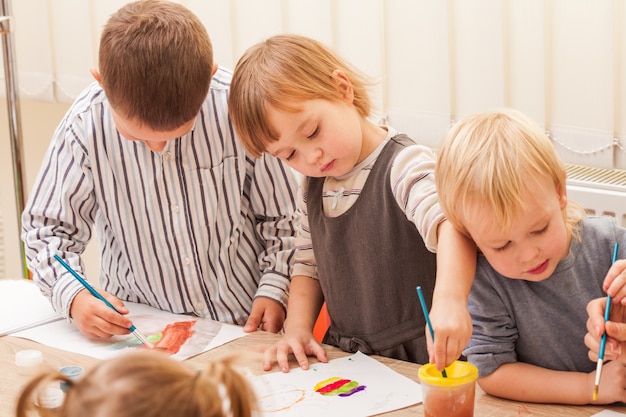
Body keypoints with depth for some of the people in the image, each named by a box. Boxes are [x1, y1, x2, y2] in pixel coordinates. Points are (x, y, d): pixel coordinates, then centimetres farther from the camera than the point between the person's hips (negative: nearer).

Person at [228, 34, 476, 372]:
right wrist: (297, 329, 5)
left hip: (418, 359, -6)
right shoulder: (312, 187, 12)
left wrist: (449, 299, -50)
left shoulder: (404, 166, -14)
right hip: (344, 357, 6)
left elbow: (449, 223, -32)